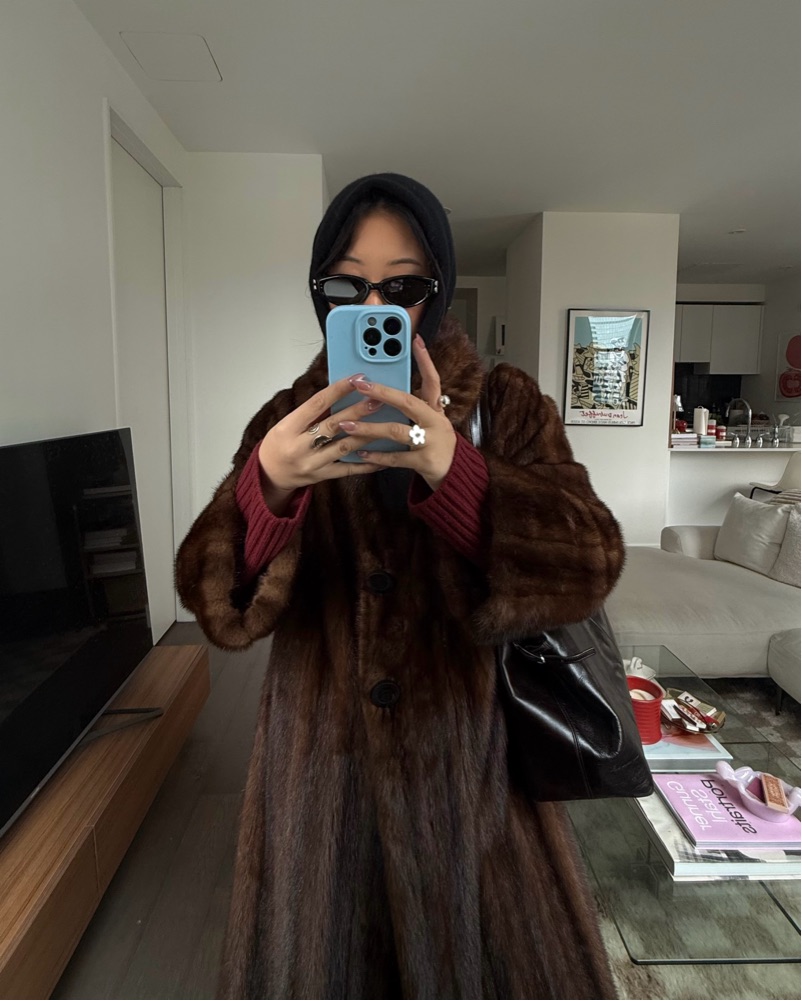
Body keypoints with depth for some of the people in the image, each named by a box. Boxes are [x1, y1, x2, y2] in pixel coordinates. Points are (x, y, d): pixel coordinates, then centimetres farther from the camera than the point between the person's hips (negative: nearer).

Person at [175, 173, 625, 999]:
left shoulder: (507, 407, -4)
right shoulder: (289, 420, -2)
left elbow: (589, 564, -18)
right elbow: (212, 597, -11)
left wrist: (451, 467, -34)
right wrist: (269, 480, -32)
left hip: (468, 750, 0)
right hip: (323, 756, 1)